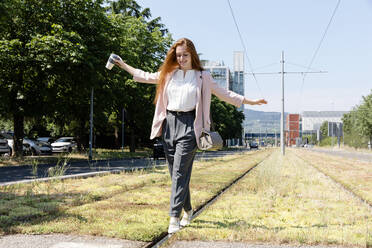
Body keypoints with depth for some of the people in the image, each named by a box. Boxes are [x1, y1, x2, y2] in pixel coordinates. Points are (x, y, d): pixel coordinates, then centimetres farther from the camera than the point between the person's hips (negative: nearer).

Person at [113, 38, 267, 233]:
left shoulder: (202, 77, 7)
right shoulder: (168, 74, 15)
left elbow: (224, 94, 13)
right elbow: (146, 77, 28)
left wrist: (250, 101, 11)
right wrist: (123, 65, 32)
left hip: (188, 125, -4)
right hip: (169, 123, 4)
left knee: (180, 172, -11)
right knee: (175, 172, 7)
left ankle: (174, 217, -11)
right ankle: (187, 210, 22)